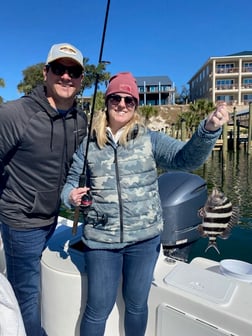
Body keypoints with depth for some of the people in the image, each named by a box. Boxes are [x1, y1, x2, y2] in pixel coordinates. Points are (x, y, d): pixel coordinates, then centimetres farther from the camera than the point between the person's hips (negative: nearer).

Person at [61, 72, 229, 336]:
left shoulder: (150, 139, -2)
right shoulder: (88, 144, 0)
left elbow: (187, 158, -14)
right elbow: (70, 181, 8)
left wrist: (209, 129, -31)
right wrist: (70, 196, -13)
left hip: (144, 238, 1)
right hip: (101, 240, 0)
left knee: (137, 305, 20)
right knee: (98, 309, 14)